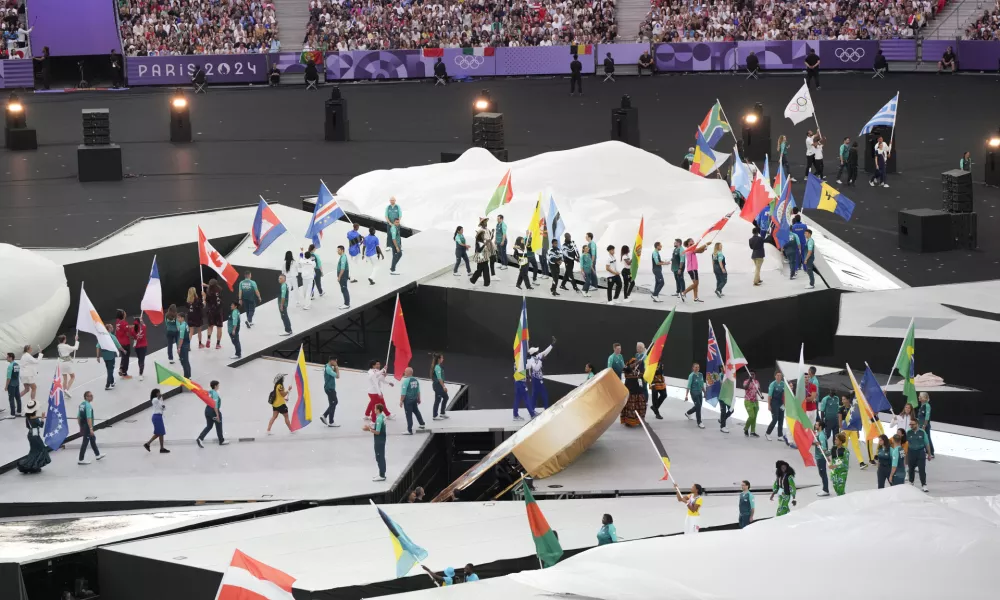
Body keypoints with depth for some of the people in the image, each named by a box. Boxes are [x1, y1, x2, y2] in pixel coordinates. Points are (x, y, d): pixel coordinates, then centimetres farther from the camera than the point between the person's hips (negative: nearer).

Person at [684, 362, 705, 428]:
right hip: (694, 393, -7)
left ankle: (688, 413, 45)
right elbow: (688, 386, -15)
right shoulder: (691, 375, -14)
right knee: (698, 406, -10)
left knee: (698, 406, 17)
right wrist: (686, 395, -19)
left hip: (699, 393, 7)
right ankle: (699, 422, -2)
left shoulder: (701, 375, 4)